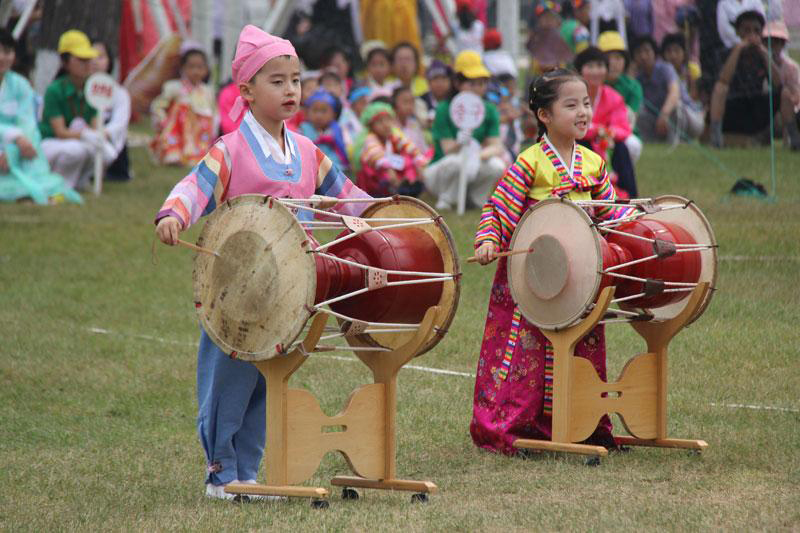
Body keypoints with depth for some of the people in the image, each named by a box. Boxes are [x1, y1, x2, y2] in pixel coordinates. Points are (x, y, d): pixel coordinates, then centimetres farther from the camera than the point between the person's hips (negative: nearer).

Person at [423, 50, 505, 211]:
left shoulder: (489, 111, 0)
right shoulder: (444, 110, -12)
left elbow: (497, 147, -10)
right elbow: (448, 150, -20)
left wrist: (479, 154, -33)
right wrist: (461, 144, -44)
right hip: (439, 172, -3)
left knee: (497, 166, -27)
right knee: (457, 161, -36)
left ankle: (475, 198, -1)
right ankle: (445, 200, -11)